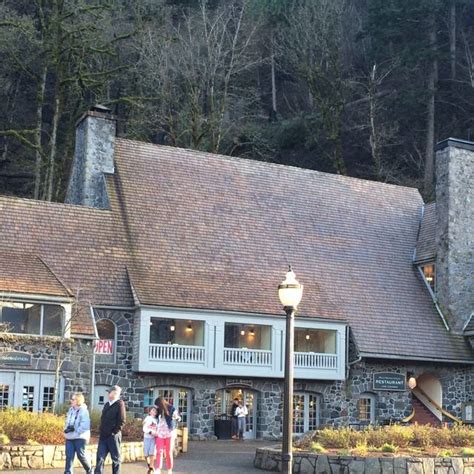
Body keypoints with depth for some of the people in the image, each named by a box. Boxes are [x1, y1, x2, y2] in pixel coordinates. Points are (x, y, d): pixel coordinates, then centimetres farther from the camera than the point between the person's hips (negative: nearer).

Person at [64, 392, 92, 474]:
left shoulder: (84, 411, -10)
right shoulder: (71, 410, 13)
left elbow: (85, 425, -19)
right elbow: (67, 422, 15)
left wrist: (75, 430, -19)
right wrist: (66, 429, -5)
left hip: (80, 437, -6)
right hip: (69, 437, 6)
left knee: (81, 455, 0)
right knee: (69, 456, 0)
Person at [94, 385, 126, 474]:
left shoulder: (120, 404, -7)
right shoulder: (107, 404, 16)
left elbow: (122, 421, -13)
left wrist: (114, 432, -14)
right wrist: (101, 431, 10)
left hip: (113, 436, -7)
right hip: (103, 436, 7)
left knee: (115, 458, 4)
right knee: (100, 458, -1)